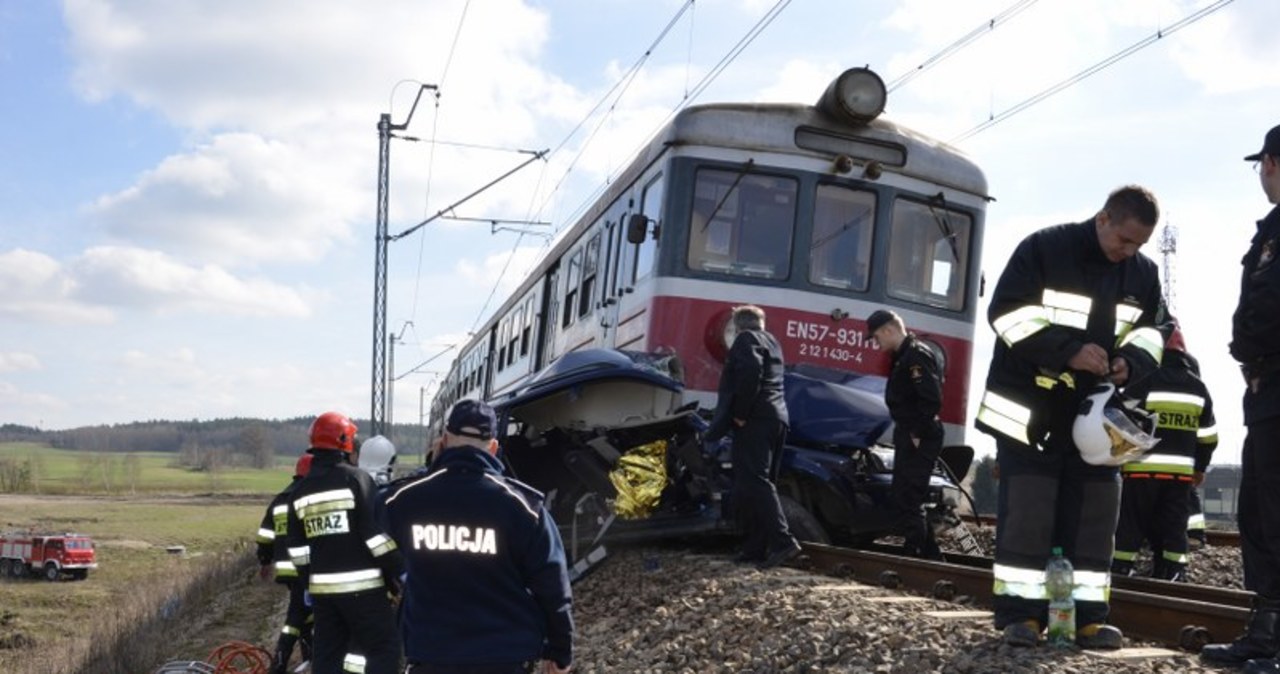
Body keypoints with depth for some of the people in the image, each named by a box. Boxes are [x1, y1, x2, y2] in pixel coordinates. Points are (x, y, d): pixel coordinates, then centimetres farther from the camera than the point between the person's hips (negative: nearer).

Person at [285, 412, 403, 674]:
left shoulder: (301, 491, 11)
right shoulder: (356, 478, -8)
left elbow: (297, 548, 12)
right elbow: (376, 533, -13)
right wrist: (396, 571, -6)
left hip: (322, 587, 6)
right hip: (362, 585, -6)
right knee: (384, 651, -2)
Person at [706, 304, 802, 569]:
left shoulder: (746, 339, -3)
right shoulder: (772, 342, 25)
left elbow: (750, 371, -20)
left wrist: (739, 413, -18)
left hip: (755, 420, -10)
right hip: (777, 418, 10)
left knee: (754, 481, -16)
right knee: (758, 482, 12)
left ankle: (782, 541, -27)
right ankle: (756, 547, 9)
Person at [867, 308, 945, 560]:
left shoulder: (917, 355, -16)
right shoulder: (903, 356, 16)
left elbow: (932, 398, -24)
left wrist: (918, 434, -21)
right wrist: (904, 432, 12)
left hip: (918, 441, -11)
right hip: (908, 437, 11)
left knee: (907, 501, -9)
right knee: (900, 498, 15)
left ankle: (917, 557, -4)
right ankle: (931, 556, 20)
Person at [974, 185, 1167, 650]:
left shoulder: (1144, 273, 6)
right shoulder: (1043, 249, -11)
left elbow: (1151, 331, 14)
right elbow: (1008, 313, -16)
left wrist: (1130, 362, -11)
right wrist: (1069, 352, -25)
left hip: (1096, 413, 5)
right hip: (1031, 407, -5)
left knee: (1093, 515, 4)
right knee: (1026, 514, -5)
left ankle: (1086, 616, 10)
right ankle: (1020, 612, 0)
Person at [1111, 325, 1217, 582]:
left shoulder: (1142, 382, -6)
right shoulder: (1197, 387, 12)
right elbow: (1207, 435, 17)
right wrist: (1200, 467, 27)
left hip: (1143, 469, -4)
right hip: (1180, 473, 4)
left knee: (1130, 528, 0)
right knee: (1173, 530, 7)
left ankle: (1118, 574, -1)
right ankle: (1173, 578, 5)